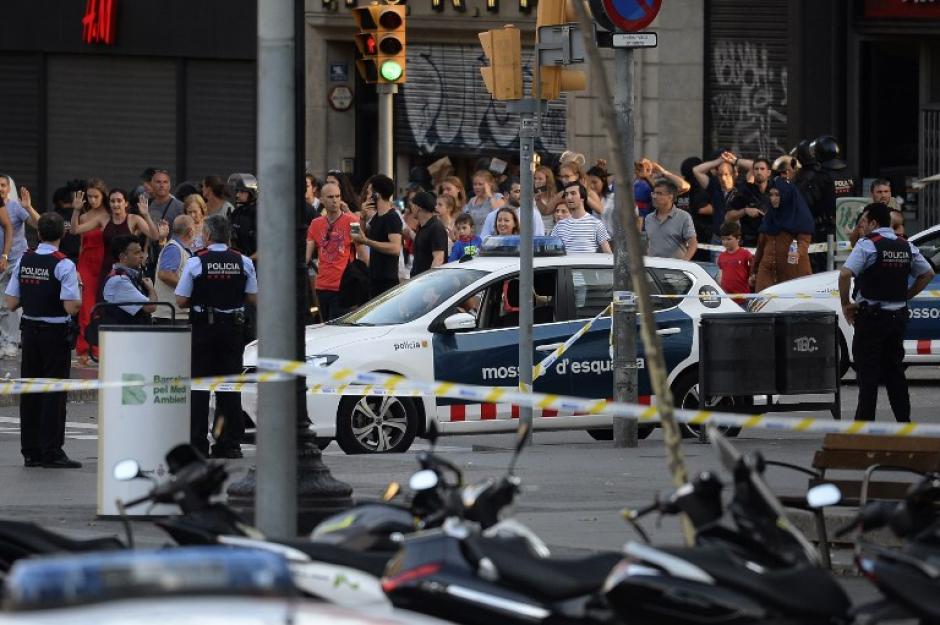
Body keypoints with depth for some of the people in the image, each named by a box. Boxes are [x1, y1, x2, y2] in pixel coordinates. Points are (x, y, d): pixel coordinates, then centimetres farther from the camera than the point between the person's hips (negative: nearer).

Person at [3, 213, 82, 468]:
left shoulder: (24, 261, 2)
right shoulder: (63, 265, -14)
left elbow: (10, 302, 3)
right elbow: (72, 307, -20)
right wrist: (78, 288, -1)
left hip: (29, 329, 5)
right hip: (56, 331, -5)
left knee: (29, 389, 11)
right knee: (54, 390, -1)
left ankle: (30, 451, 14)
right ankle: (51, 452, -1)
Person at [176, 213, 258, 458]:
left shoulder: (196, 262, -9)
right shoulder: (243, 262, -1)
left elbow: (181, 300, -9)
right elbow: (253, 298, 3)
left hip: (203, 326, -3)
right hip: (233, 327, 3)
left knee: (198, 385, 3)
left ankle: (197, 442, 1)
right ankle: (229, 444, 6)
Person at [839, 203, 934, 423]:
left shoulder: (867, 245, -11)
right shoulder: (906, 246, 9)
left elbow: (845, 274, -22)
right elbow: (928, 274, 17)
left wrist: (846, 304, -10)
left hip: (871, 316, -6)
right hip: (898, 315, 6)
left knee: (867, 371, -2)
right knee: (895, 369, 13)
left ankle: (865, 419, -4)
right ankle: (904, 419, 13)